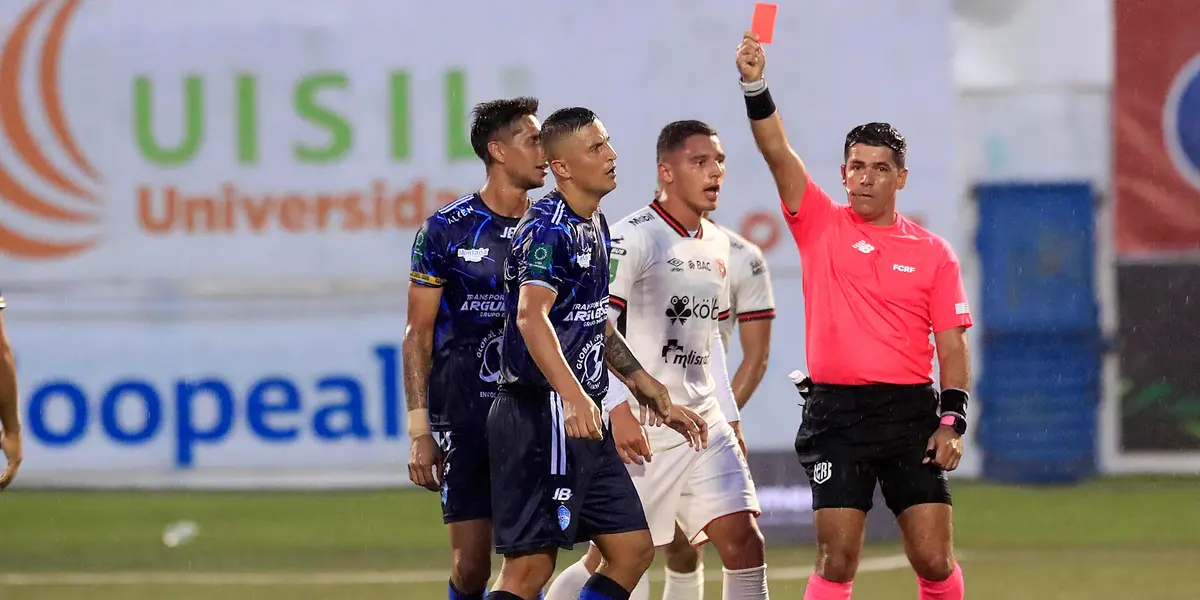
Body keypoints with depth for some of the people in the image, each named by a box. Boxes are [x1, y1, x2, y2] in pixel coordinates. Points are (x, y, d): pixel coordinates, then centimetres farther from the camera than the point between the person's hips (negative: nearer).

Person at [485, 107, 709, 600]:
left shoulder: (595, 226, 18)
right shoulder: (548, 228, -13)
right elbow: (531, 316, -28)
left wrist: (658, 399, 28)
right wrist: (573, 397, -40)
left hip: (580, 420, 10)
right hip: (542, 416, -10)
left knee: (632, 549, 7)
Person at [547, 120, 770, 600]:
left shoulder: (717, 246, 13)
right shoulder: (634, 237, -12)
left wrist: (729, 416, 20)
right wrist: (618, 408, -25)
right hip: (641, 426, -7)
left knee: (743, 541, -4)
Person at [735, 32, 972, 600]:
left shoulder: (933, 253, 7)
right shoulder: (821, 225, 6)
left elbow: (951, 345, 6)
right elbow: (776, 151, -5)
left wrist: (951, 421, -5)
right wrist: (754, 84, -19)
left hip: (911, 411, 1)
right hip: (836, 411, -1)